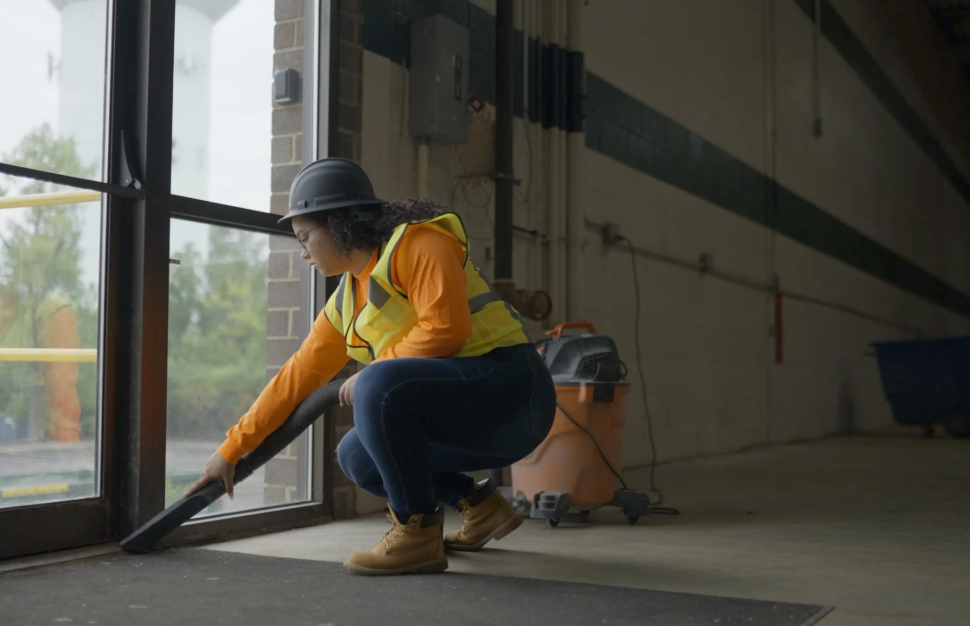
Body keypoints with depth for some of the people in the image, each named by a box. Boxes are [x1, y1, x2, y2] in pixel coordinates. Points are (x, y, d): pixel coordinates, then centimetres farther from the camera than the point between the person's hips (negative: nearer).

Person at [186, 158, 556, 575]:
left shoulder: (417, 243, -10)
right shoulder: (347, 300, 15)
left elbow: (444, 328, -23)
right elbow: (298, 375, 17)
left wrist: (367, 376, -11)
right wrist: (231, 450, 19)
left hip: (510, 388, -9)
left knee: (379, 385, -28)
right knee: (355, 457, 10)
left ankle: (417, 534, -15)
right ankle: (480, 506, 15)